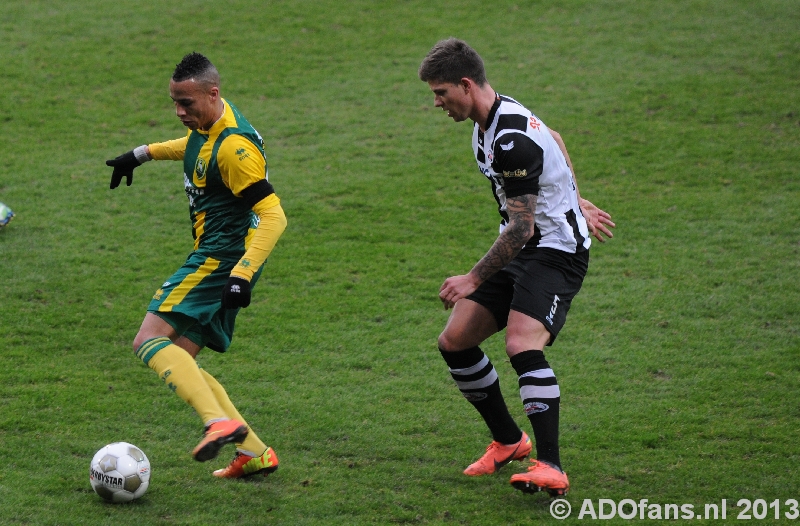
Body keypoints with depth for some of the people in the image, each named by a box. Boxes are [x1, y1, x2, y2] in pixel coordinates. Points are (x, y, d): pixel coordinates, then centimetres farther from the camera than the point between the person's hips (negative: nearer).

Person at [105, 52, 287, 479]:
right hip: (216, 259, 10)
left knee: (149, 343, -19)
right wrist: (144, 153, 33)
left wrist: (242, 275, -32)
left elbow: (273, 216, -24)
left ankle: (220, 423, -33)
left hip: (221, 260, -10)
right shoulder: (208, 121, 8)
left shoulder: (234, 147, -21)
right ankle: (253, 451, 5)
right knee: (178, 362, 8)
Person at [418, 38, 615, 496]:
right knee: (455, 341, 4)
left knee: (523, 345, -29)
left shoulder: (512, 140, -25)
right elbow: (553, 141, 25)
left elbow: (521, 227, -24)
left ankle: (551, 468, -30)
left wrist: (473, 280, -18)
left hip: (556, 250, -10)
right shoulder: (491, 118, 6)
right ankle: (509, 441, 19)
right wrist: (576, 204, 30)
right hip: (520, 251, 10)